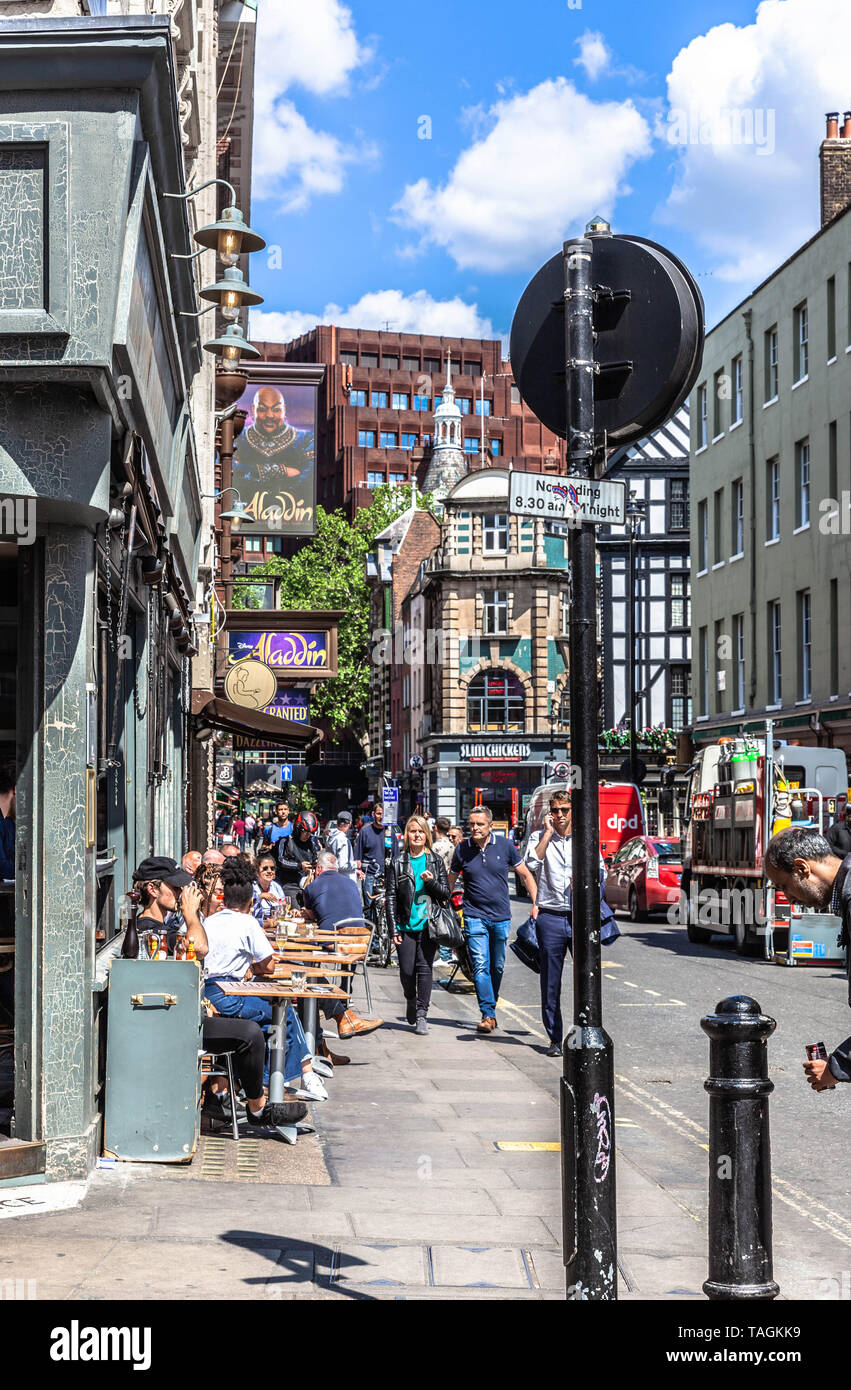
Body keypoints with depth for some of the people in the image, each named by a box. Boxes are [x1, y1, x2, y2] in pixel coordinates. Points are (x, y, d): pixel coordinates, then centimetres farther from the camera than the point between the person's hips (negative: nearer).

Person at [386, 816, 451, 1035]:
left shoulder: (436, 861, 7)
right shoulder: (397, 864, 4)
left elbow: (445, 894, 8)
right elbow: (391, 898, 3)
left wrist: (431, 882, -12)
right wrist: (393, 929, -2)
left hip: (428, 926, 0)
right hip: (406, 926, 0)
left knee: (424, 968, -7)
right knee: (407, 970, 1)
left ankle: (422, 1014, -1)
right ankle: (411, 1002, 29)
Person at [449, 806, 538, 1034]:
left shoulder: (504, 846, -1)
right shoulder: (462, 849, -1)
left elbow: (526, 875, 6)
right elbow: (450, 880, 12)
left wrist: (537, 904, -1)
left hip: (501, 917, 1)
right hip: (475, 916, -1)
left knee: (497, 967, 10)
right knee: (481, 966, -12)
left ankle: (491, 1006, 27)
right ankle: (488, 1015, -13)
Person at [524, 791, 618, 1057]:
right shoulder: (539, 837, 8)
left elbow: (600, 871, 14)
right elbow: (532, 863, -11)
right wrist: (548, 833, -8)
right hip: (550, 917, -1)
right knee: (550, 982, 2)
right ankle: (555, 1039, 9)